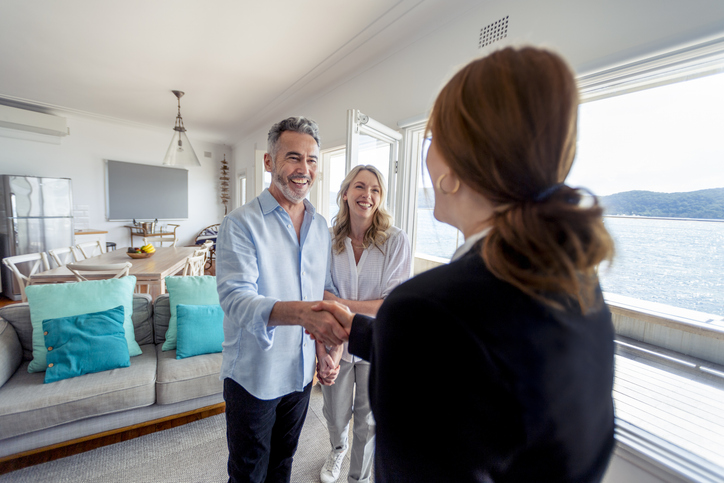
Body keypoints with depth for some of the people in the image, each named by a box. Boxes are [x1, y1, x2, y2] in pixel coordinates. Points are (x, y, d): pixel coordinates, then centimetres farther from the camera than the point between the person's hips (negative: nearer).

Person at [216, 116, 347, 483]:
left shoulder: (321, 226, 1)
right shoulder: (241, 224, -16)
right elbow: (235, 298, -27)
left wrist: (332, 344, -5)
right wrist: (301, 312, -44)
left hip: (301, 372, 5)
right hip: (252, 375, -4)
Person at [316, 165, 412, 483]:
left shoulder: (396, 241, -14)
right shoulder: (329, 240, -8)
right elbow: (321, 301, -7)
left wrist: (340, 303, -21)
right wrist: (323, 352, -14)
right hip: (336, 344, 2)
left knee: (368, 420, 18)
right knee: (335, 415, 24)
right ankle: (338, 450, 60)